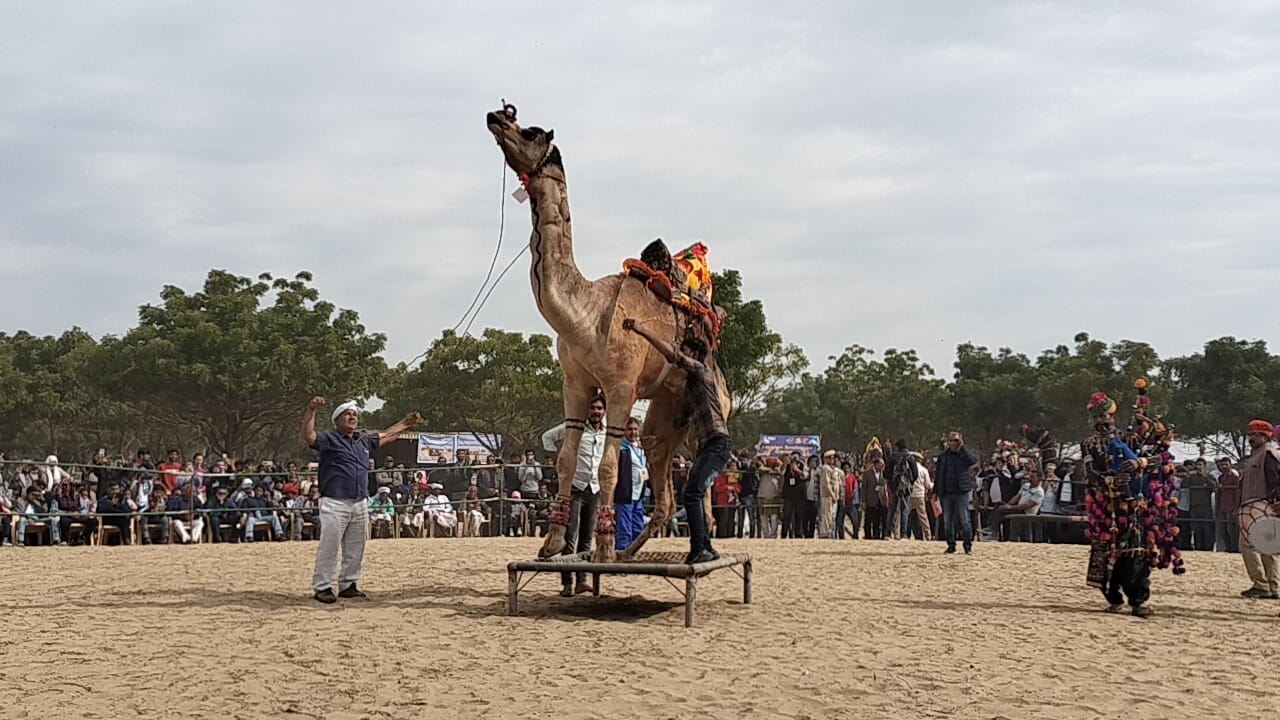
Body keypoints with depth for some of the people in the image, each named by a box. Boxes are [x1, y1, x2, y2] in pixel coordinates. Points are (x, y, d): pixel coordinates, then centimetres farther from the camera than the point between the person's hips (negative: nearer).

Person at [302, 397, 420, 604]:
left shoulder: (364, 440, 17)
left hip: (360, 505, 7)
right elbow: (307, 436, -21)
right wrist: (311, 411, -34)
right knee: (328, 548, -6)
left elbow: (386, 437, 33)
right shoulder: (328, 439, -3)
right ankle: (322, 587, 0)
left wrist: (405, 423, 35)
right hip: (335, 504, -7)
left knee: (355, 550, 13)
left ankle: (348, 585, 24)